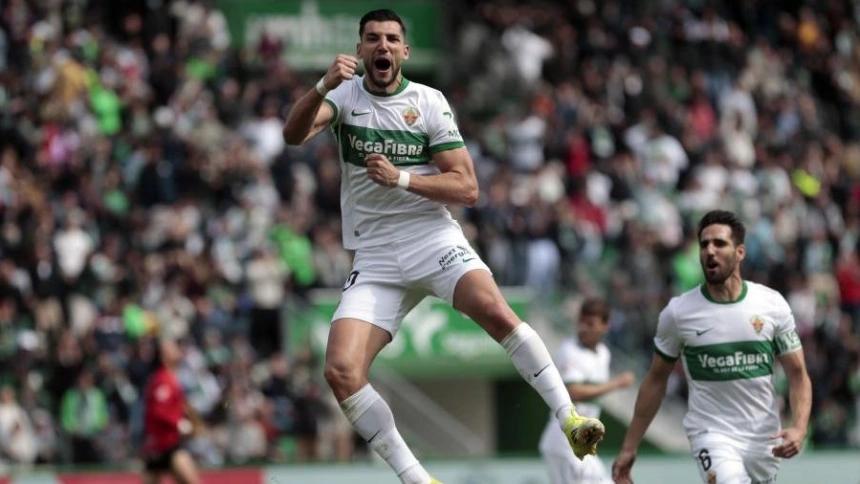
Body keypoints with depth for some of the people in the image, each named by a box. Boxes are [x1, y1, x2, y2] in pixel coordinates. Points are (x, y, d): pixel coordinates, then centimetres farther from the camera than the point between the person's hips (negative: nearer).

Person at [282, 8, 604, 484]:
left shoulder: (429, 102, 1)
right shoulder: (344, 94, 3)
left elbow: (467, 188, -2)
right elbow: (294, 134, -17)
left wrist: (402, 178, -16)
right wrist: (322, 88, -35)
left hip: (434, 237, -1)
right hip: (375, 258, 2)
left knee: (494, 310, -30)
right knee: (341, 371, -16)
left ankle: (569, 418, -21)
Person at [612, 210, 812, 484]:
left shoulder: (772, 305, -1)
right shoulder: (678, 312, -4)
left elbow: (798, 374, 4)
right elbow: (656, 380, 7)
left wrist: (799, 429, -13)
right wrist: (629, 447, 6)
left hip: (764, 439, 3)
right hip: (711, 433, -3)